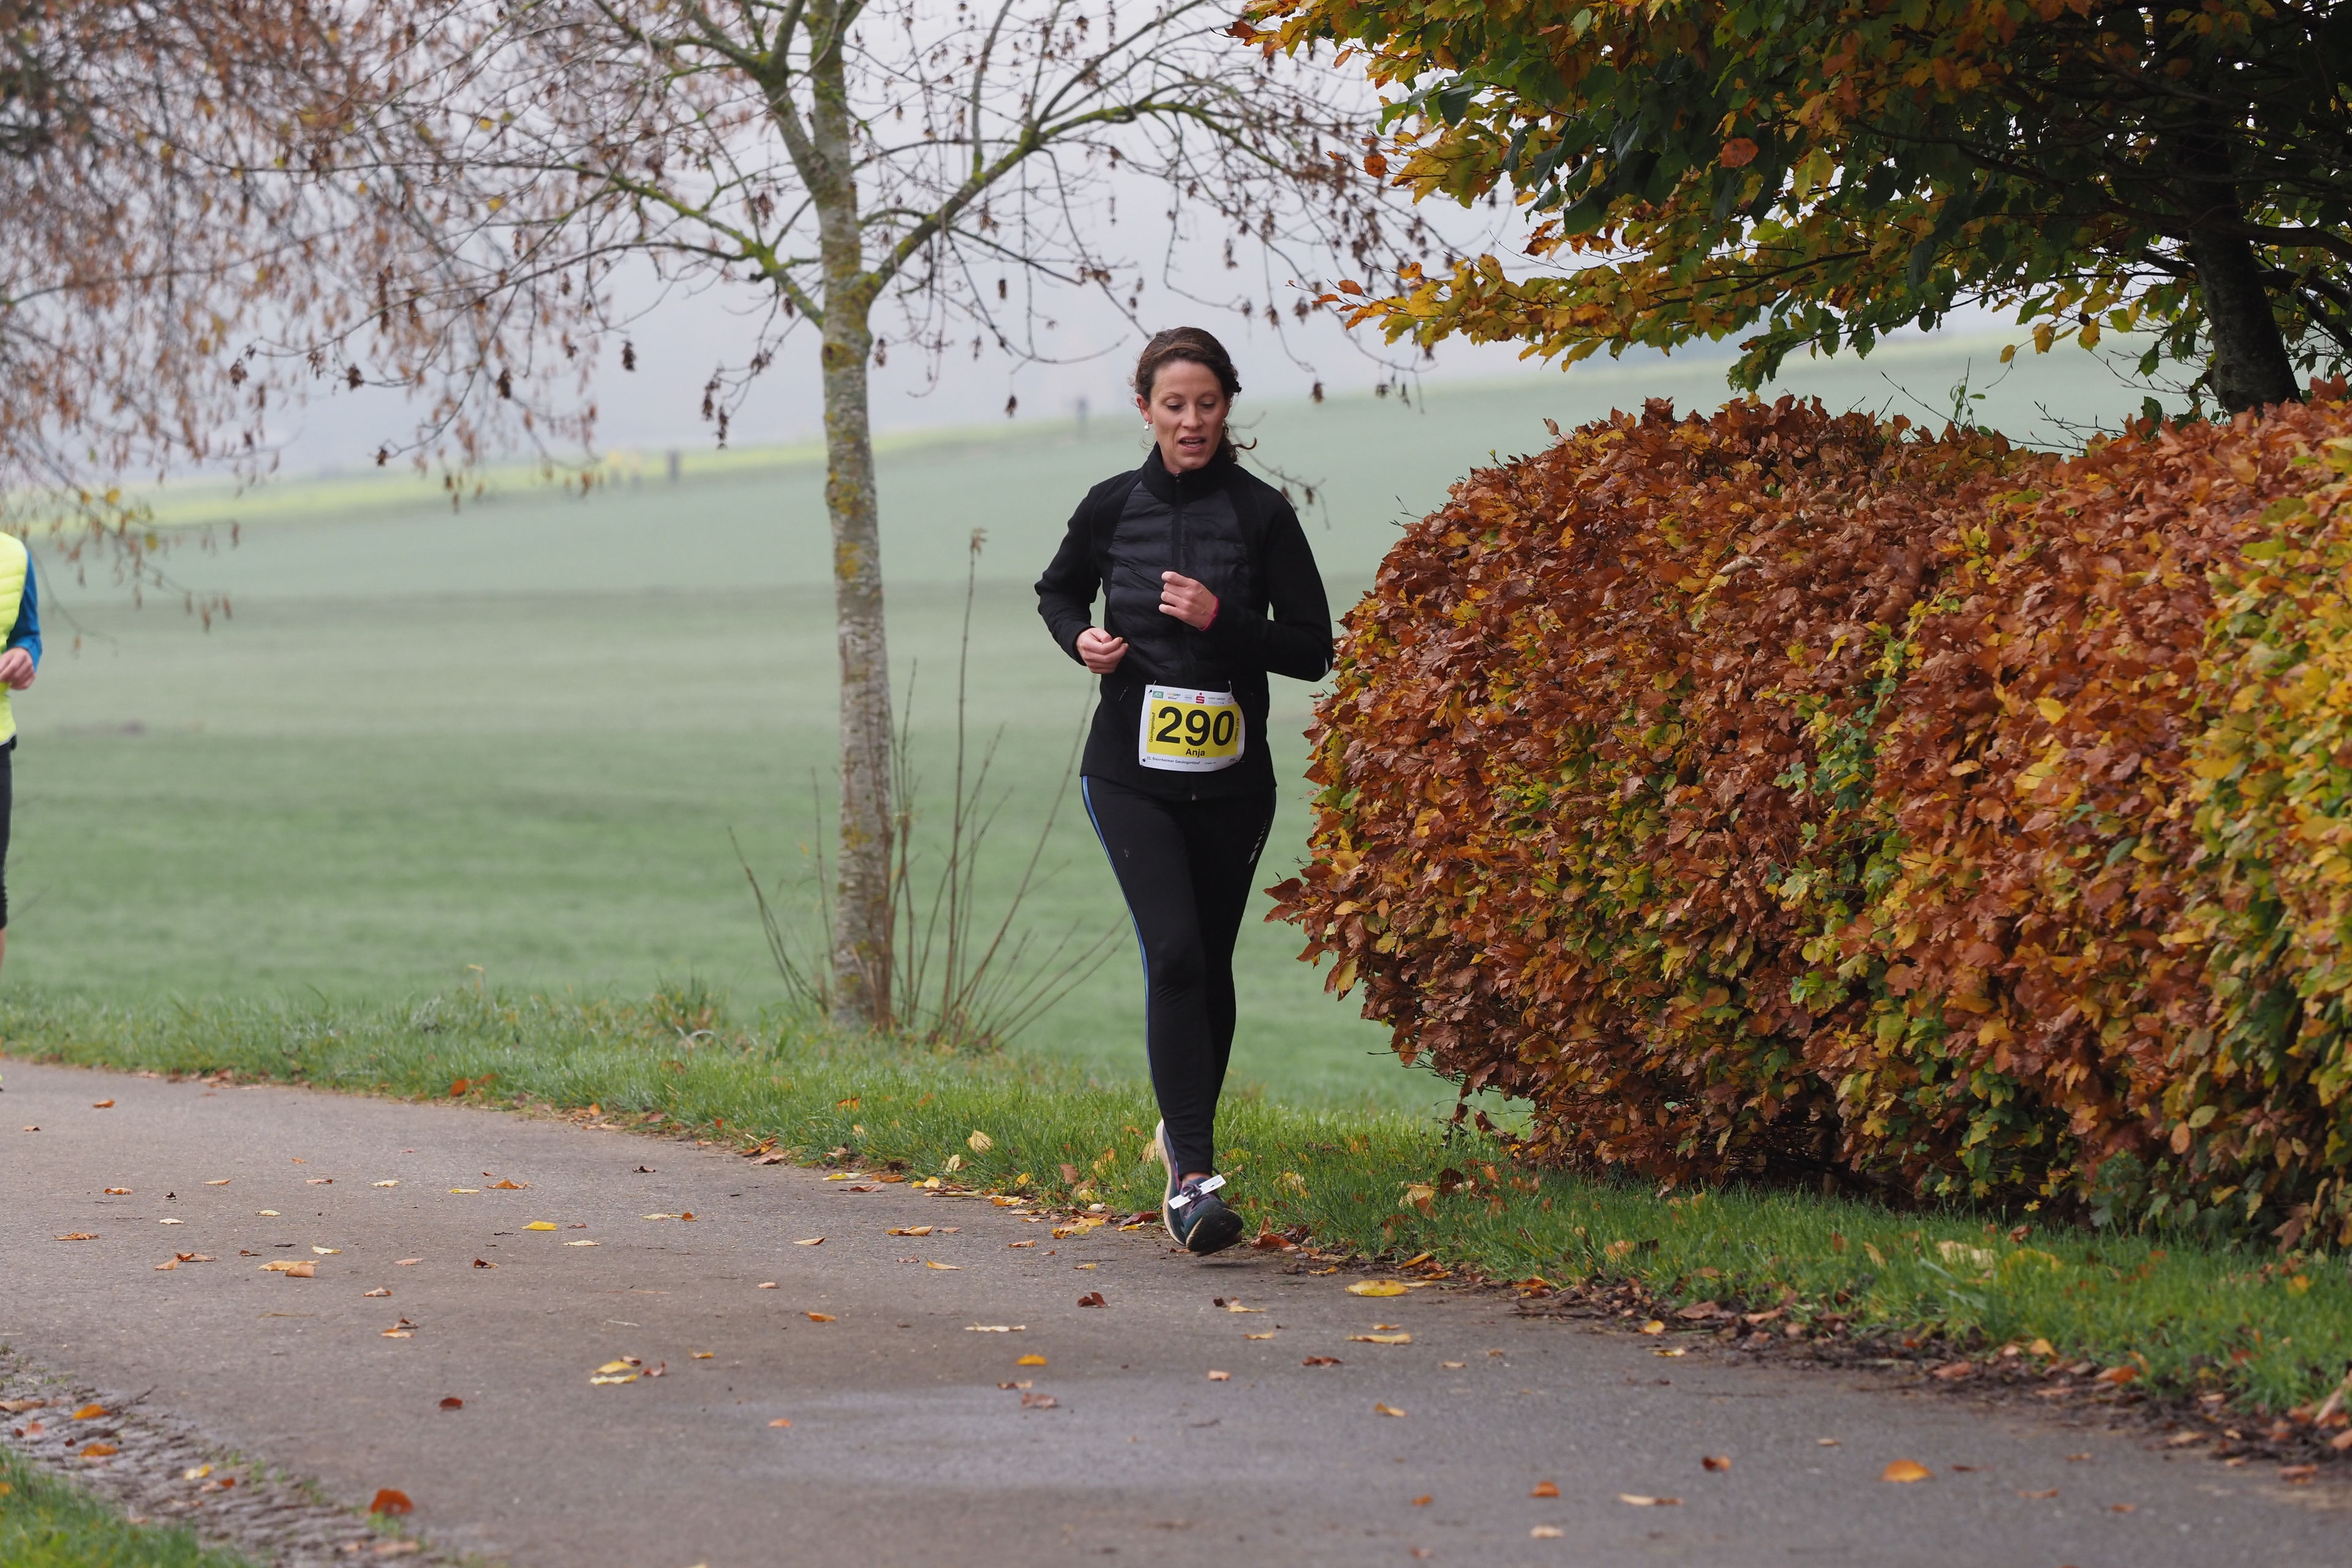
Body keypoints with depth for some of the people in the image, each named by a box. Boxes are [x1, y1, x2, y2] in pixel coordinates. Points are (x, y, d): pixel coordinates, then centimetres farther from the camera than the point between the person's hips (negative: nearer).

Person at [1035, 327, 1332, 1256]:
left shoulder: (1262, 515, -3)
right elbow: (1058, 591, 20)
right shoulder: (1112, 509, 2)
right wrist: (1081, 639, -1)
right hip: (1131, 773, -1)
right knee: (1173, 952, -17)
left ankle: (1186, 1130, 37)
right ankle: (1193, 1177, -22)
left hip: (1231, 778, 1)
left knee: (1209, 965, 12)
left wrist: (1220, 621, -17)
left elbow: (1312, 649, -3)